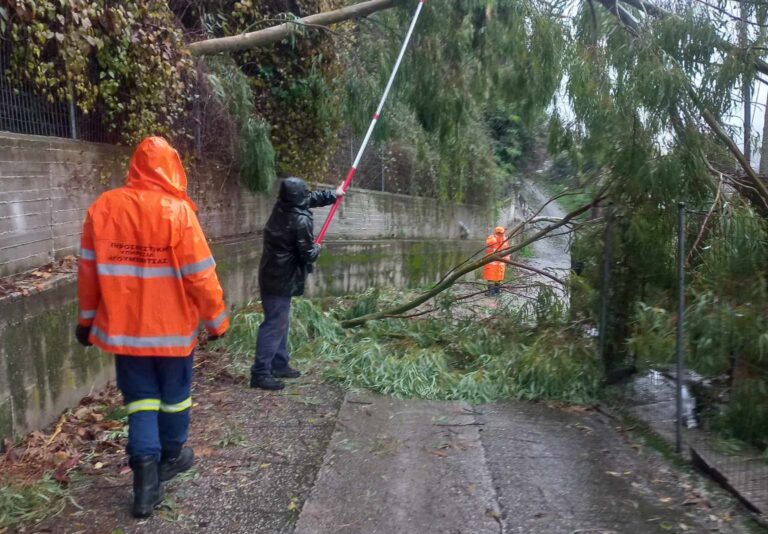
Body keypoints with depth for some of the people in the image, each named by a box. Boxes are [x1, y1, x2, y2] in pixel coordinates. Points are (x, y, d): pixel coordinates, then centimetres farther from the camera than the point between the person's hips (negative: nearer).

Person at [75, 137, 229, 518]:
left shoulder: (102, 207, -2)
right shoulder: (177, 211, -15)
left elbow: (89, 269, 4)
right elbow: (200, 274, -13)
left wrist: (87, 317, 15)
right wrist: (217, 318, -1)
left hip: (123, 326, 3)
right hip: (172, 326, -3)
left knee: (141, 397, 11)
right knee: (174, 394, 16)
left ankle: (146, 473, 1)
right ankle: (171, 458, 34)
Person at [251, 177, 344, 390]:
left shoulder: (280, 207, 5)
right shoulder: (301, 220, -20)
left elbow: (310, 199, 22)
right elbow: (308, 254, -16)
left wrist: (333, 194, 31)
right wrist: (317, 248, 6)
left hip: (272, 275, 9)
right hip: (281, 279, -9)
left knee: (280, 322, 18)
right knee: (274, 325, -6)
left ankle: (279, 365, 27)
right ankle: (260, 373, -4)